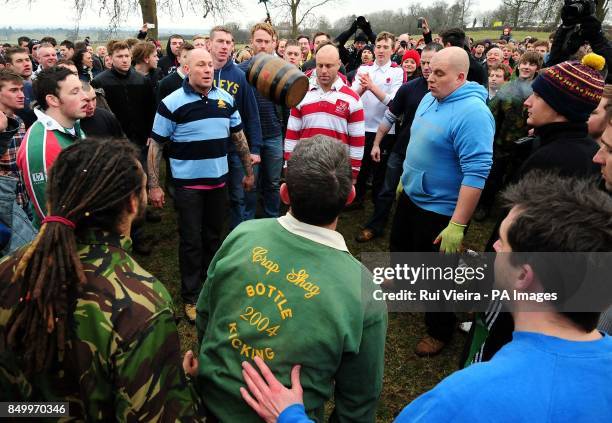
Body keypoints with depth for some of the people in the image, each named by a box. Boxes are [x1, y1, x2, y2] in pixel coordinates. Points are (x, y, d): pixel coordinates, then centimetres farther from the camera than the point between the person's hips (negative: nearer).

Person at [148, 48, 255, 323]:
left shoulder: (226, 99, 2)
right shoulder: (172, 103, -11)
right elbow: (155, 146, -8)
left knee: (214, 236, 17)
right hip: (188, 184, -4)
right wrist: (153, 186, -10)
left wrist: (248, 171, 12)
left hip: (219, 181, 4)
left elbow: (239, 137, 12)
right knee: (191, 241, 4)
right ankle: (191, 297, 19)